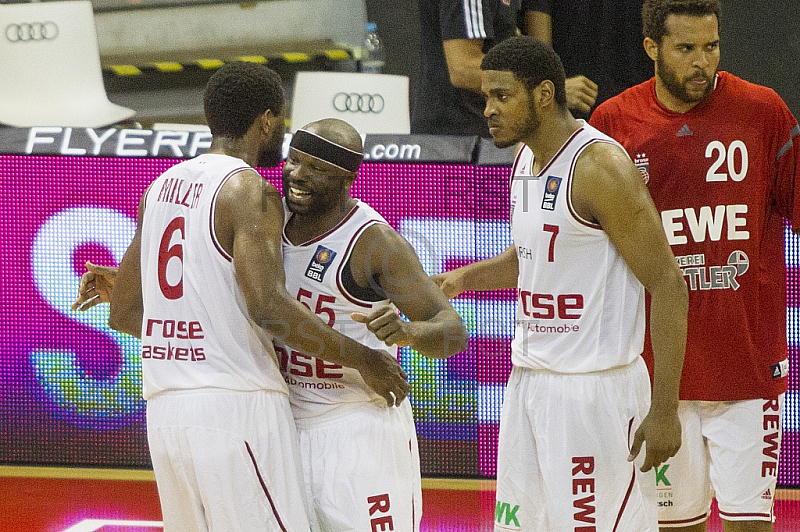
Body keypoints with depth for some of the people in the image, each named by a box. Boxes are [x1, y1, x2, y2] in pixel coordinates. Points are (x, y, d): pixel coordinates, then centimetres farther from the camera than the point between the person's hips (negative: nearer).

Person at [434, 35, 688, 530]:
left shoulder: (600, 165, -17)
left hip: (594, 390, -9)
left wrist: (665, 409, -20)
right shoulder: (526, 156, 9)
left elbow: (667, 284, -17)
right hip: (529, 380, 9)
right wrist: (466, 278, 8)